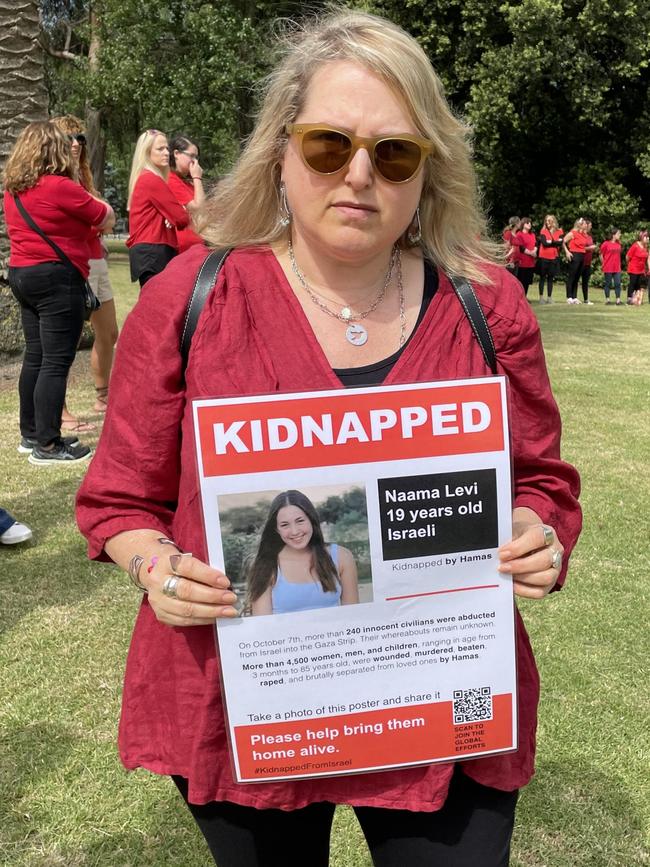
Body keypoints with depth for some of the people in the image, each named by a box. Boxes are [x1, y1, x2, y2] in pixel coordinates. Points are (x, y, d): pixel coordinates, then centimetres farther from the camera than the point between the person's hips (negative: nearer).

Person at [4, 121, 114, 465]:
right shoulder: (60, 186, -14)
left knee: (35, 356, 14)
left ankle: (31, 434, 22)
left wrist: (77, 204, 15)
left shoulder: (14, 189, 10)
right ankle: (47, 445, -4)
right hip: (56, 278, -9)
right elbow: (107, 218, -4)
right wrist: (86, 199, 15)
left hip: (22, 274, 9)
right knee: (56, 362, -6)